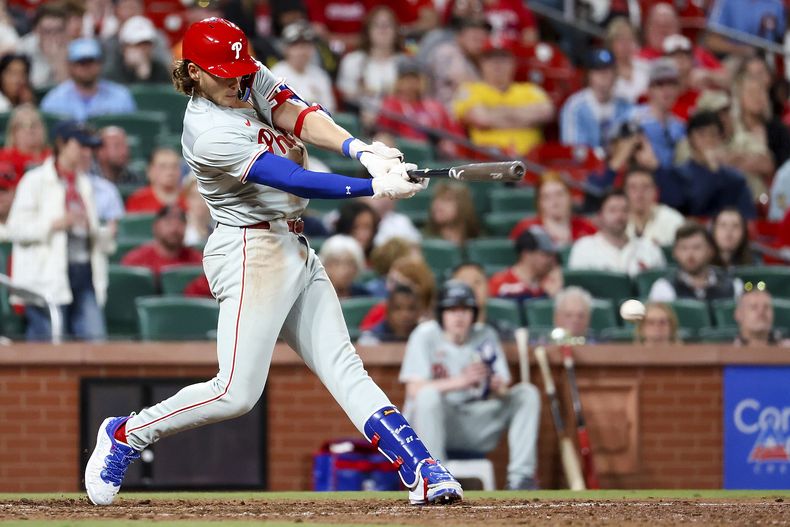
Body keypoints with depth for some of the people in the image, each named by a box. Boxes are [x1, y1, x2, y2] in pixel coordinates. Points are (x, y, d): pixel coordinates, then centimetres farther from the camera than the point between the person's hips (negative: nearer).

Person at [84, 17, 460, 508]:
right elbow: (290, 180, -24)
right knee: (237, 393, -11)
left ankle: (421, 472, -7)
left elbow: (294, 114, -8)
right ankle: (126, 434, 7)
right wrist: (374, 187, -29)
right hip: (252, 252, -9)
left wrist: (359, 149, -26)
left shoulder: (251, 79, 6)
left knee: (344, 368, 1)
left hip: (296, 251, 9)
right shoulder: (208, 135, -20)